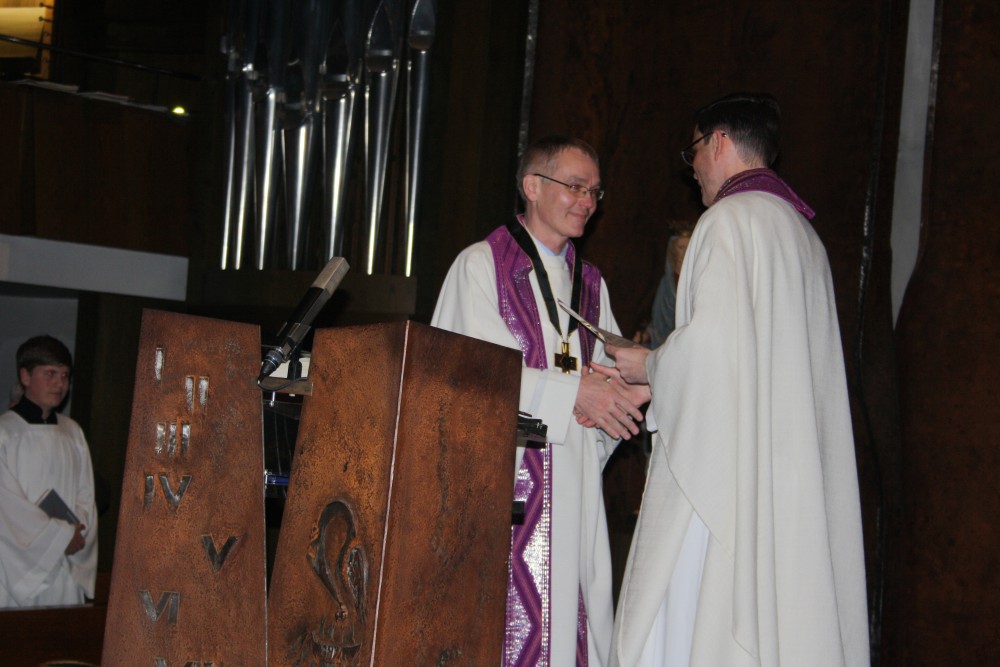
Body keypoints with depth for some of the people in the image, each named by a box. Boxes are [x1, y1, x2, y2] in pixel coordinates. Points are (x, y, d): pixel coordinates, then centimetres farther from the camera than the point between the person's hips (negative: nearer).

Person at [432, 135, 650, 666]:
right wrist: (571, 391, -15)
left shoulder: (591, 285, 21)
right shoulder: (480, 265, 1)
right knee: (502, 621, -11)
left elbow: (615, 375, 15)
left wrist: (612, 395, -8)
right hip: (502, 475, -6)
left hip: (572, 481, 6)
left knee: (569, 618, 1)